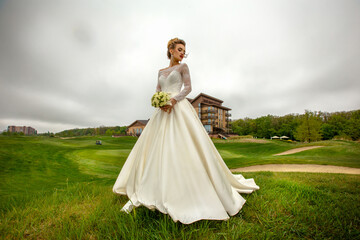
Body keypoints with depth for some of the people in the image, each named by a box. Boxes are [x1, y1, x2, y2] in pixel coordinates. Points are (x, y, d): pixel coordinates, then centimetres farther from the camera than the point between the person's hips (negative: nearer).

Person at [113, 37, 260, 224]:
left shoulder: (183, 67, 12)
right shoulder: (161, 71, 24)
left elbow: (188, 87, 0)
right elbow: (157, 91, 16)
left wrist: (173, 100, -16)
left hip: (179, 109, -5)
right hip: (163, 111, 5)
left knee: (184, 147, -12)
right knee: (154, 147, 2)